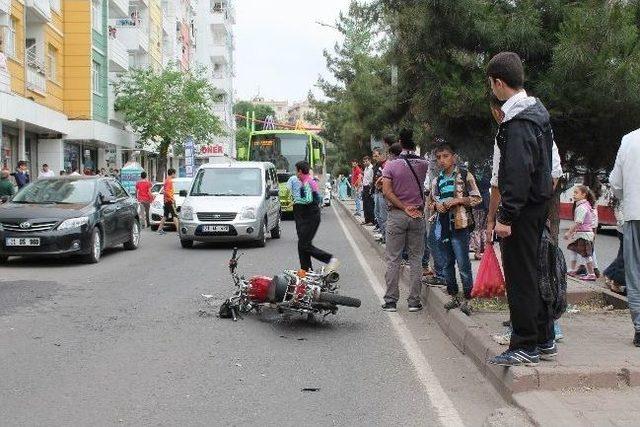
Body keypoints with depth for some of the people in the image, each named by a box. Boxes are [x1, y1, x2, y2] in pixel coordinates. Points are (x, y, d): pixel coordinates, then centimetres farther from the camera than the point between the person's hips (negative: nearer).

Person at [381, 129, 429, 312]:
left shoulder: (391, 165, -5)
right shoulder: (423, 165, -2)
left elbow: (387, 191, -12)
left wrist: (404, 208, -9)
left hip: (396, 215, -1)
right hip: (418, 215, 1)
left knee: (393, 259, 4)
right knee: (416, 259, 8)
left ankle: (391, 301, 4)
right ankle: (414, 301, 8)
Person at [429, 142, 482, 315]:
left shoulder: (464, 175, -2)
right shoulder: (438, 180, 14)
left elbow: (477, 198, -4)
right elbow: (430, 202, 21)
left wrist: (457, 200, -14)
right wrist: (436, 205, -1)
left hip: (459, 225, -6)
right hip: (442, 226, 6)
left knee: (463, 264, -6)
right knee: (447, 264, 12)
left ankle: (466, 300, 1)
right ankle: (454, 297, 22)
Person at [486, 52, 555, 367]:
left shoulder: (517, 122, -18)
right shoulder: (536, 111, 14)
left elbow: (518, 172, -24)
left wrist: (506, 216, -22)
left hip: (523, 207, -10)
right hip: (538, 202, 10)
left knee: (520, 276, -3)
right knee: (529, 273, 17)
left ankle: (525, 347, 5)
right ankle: (544, 340, 25)